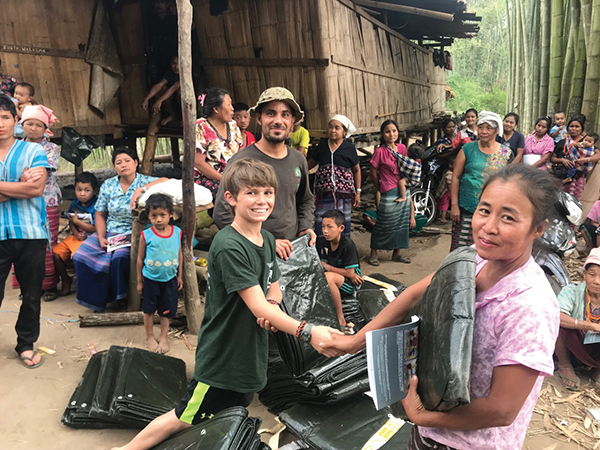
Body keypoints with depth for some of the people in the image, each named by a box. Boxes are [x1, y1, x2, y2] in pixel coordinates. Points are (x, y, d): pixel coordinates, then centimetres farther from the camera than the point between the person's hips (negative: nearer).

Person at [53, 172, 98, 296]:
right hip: (75, 236, 7)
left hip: (89, 239, -7)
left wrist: (77, 221, -10)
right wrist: (76, 233, -9)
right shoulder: (74, 204, 8)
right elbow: (71, 223, 10)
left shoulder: (96, 206, -13)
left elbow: (94, 228, -15)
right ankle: (65, 280, 14)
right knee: (55, 253, -5)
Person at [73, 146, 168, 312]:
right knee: (82, 255, -15)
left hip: (134, 234, -4)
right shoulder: (108, 185, 8)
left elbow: (165, 181, -23)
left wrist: (141, 189, -30)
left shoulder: (144, 181, -3)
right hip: (109, 232, 4)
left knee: (119, 258, -32)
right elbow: (100, 214, 8)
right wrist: (101, 238, -6)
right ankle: (96, 299, 5)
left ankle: (119, 297, -4)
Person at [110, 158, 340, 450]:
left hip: (252, 357, 8)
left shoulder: (267, 240, 3)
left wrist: (272, 306, -9)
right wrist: (307, 332, -38)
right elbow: (257, 306, -28)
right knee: (185, 420, 10)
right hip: (222, 359, -7)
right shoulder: (228, 246, -23)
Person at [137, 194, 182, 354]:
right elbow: (140, 258, -3)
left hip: (170, 279, 1)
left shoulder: (177, 232, -6)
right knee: (149, 309, 14)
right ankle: (150, 336, 34)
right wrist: (139, 281, 1)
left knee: (166, 310, 13)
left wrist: (179, 276, 9)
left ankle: (164, 337, 31)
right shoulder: (146, 235, -12)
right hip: (151, 279, -1)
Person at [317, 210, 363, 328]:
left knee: (328, 277, -35)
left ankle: (340, 318, -23)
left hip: (351, 284, -6)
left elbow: (350, 273, -21)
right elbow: (322, 265, 1)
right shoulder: (322, 242, -2)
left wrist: (327, 267, -12)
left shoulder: (348, 245, -20)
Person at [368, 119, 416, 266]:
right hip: (389, 193, -5)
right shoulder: (380, 151, -10)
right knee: (382, 225, 1)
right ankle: (373, 253, 15)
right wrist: (381, 189, 4)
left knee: (401, 224, 9)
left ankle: (397, 253, 22)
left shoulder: (402, 148, 6)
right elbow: (373, 173, -4)